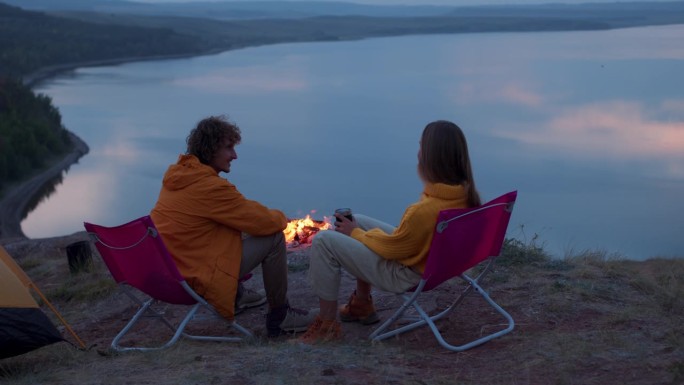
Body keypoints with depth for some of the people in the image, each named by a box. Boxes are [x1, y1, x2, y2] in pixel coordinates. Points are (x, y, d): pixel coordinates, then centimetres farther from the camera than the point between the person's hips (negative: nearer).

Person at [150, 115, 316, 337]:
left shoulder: (177, 174, 6)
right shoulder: (210, 186, -21)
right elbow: (265, 222, -16)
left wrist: (268, 215, 10)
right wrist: (280, 217, 7)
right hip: (194, 279, -9)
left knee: (241, 231, 26)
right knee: (274, 238, -7)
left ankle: (236, 295, 36)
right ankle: (279, 316, 4)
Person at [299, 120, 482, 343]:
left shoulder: (425, 210, -36)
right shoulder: (467, 195, -10)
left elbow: (392, 248, -20)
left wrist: (355, 233, -3)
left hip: (406, 275, -9)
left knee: (323, 241, -7)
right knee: (358, 221, 25)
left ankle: (327, 324, 5)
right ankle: (362, 306, 34)